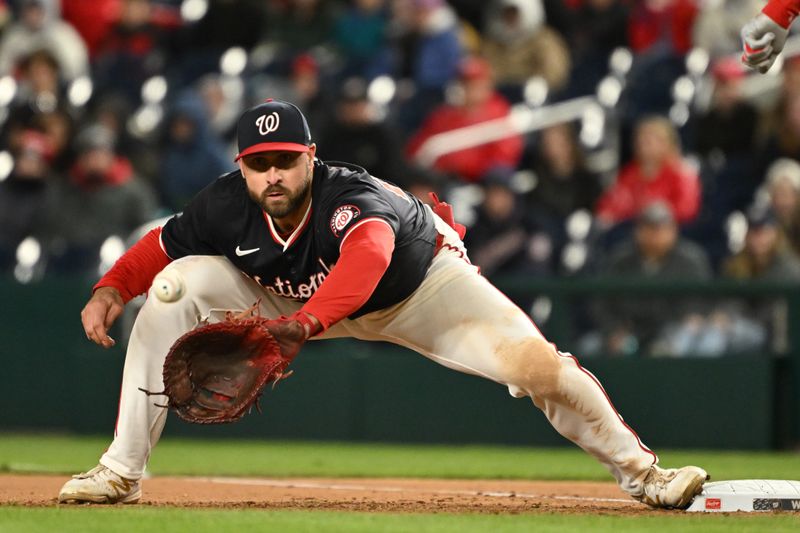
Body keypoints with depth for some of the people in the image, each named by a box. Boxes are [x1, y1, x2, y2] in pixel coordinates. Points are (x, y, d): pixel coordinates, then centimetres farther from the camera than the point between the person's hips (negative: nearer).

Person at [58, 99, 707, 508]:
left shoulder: (350, 198, -42)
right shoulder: (227, 208, -26)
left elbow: (369, 256, -64)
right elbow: (161, 245, -9)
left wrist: (302, 325, -81)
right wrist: (111, 288, -30)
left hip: (419, 286, -3)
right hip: (294, 298, 4)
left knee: (537, 364, -22)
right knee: (173, 293, -18)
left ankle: (639, 471, 3)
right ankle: (121, 472, -9)